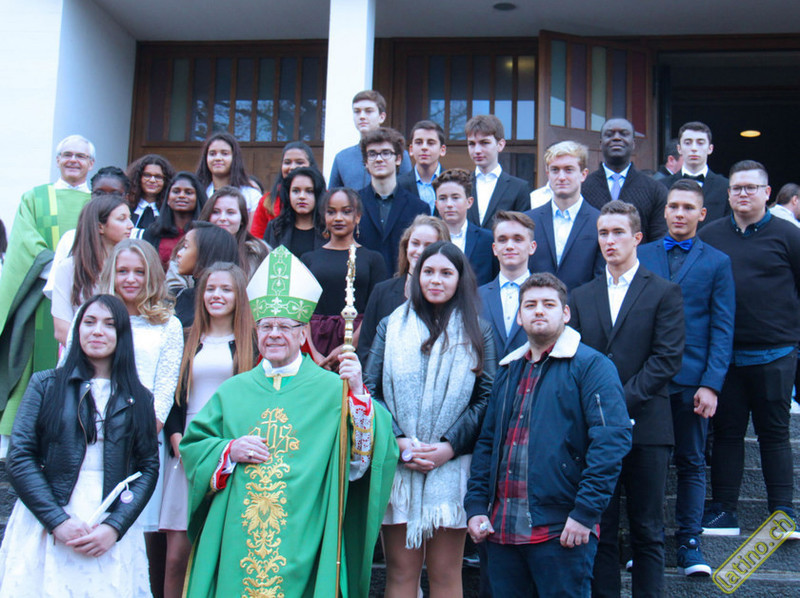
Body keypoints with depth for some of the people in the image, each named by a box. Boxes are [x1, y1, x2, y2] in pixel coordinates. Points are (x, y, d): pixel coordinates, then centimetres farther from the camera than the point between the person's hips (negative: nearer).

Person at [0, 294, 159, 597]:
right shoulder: (45, 384, 4)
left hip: (113, 538, 1)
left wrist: (115, 527, -10)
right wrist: (58, 521, -12)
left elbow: (149, 468, 3)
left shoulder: (138, 399, 8)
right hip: (46, 531, -1)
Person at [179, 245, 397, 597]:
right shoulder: (233, 391, 12)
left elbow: (364, 452, -11)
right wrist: (229, 450, -7)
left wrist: (357, 393, -25)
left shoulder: (330, 389, 1)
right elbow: (192, 446, 11)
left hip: (302, 541, -2)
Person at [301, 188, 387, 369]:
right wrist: (313, 354, -9)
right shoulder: (309, 259, 13)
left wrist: (346, 348, -13)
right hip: (316, 342, 1)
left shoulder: (373, 259, 7)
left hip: (358, 342, -1)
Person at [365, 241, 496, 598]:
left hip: (452, 465, -1)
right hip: (398, 465, 1)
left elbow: (487, 397, 1)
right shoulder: (392, 326, 11)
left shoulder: (477, 332, 9)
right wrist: (398, 441, -10)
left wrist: (450, 446, -10)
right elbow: (371, 390, 4)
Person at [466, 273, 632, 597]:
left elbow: (611, 441, -13)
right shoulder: (508, 370, 17)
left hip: (561, 529, -6)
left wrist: (585, 513, -18)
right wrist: (476, 504, 7)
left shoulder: (590, 365, -4)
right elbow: (487, 442, 18)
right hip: (502, 528, 6)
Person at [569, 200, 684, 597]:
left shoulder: (664, 293, 2)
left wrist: (622, 401, -14)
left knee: (647, 532, 6)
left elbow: (667, 359, -7)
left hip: (645, 427, -3)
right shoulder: (581, 297, 13)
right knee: (599, 530, 7)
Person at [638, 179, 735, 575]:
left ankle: (688, 543, 17)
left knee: (691, 464, 7)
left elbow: (722, 329, 1)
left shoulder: (717, 263, 6)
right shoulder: (640, 256, 9)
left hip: (691, 381, -1)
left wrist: (711, 384, -9)